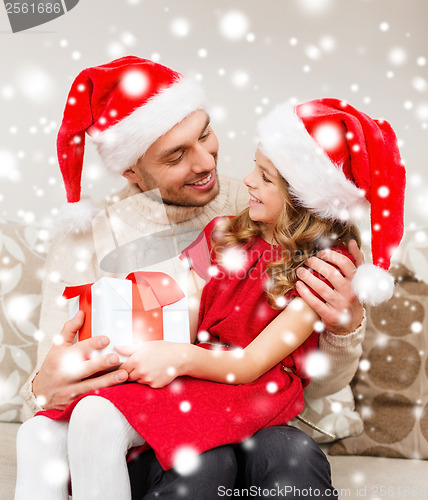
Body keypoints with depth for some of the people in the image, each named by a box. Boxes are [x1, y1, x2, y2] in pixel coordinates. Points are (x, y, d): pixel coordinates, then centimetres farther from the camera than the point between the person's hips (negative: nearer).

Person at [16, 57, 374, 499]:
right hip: (139, 443, -1)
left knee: (294, 452, -31)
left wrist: (345, 327, -24)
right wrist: (43, 392, -29)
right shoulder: (86, 241, -6)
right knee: (203, 461, -34)